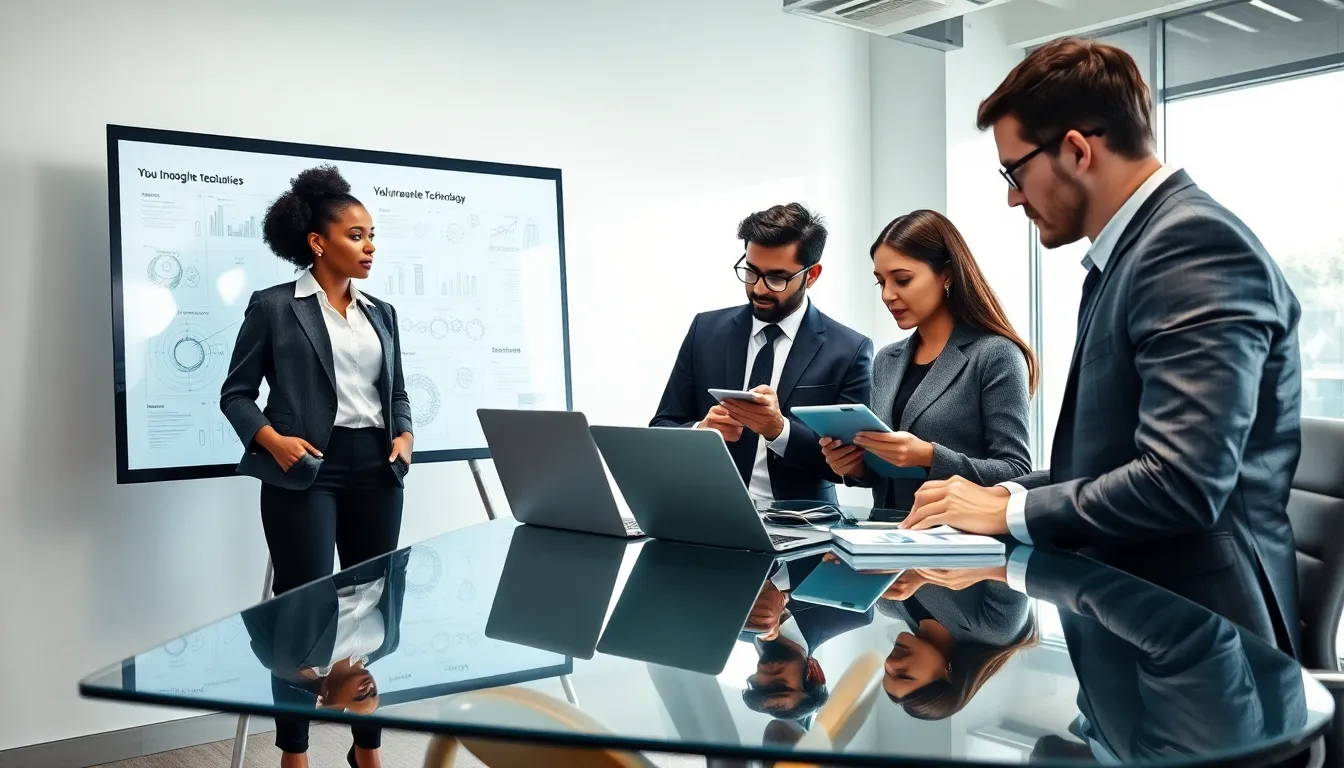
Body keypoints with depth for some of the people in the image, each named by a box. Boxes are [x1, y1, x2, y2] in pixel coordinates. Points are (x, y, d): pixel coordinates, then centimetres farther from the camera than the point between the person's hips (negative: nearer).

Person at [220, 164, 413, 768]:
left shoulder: (381, 313, 15)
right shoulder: (274, 306, -1)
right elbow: (236, 392, 0)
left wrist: (405, 434, 0)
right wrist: (273, 440, -17)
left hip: (376, 470, 5)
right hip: (305, 471, -5)